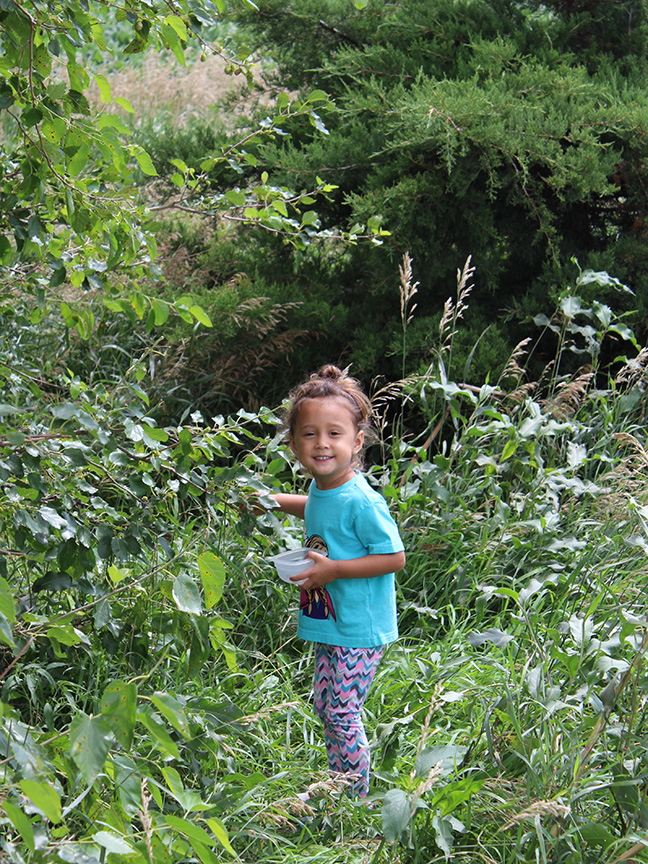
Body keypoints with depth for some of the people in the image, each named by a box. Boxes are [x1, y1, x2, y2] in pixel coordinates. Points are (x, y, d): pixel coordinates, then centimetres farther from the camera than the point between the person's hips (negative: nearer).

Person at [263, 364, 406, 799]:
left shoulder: (361, 502, -23)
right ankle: (338, 786, 33)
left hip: (360, 631, -9)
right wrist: (276, 501, 17)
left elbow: (395, 556, -22)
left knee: (343, 714, -3)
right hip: (331, 623, 9)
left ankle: (357, 800, 12)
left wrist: (334, 569, -23)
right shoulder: (324, 488, 4)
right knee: (326, 708, 18)